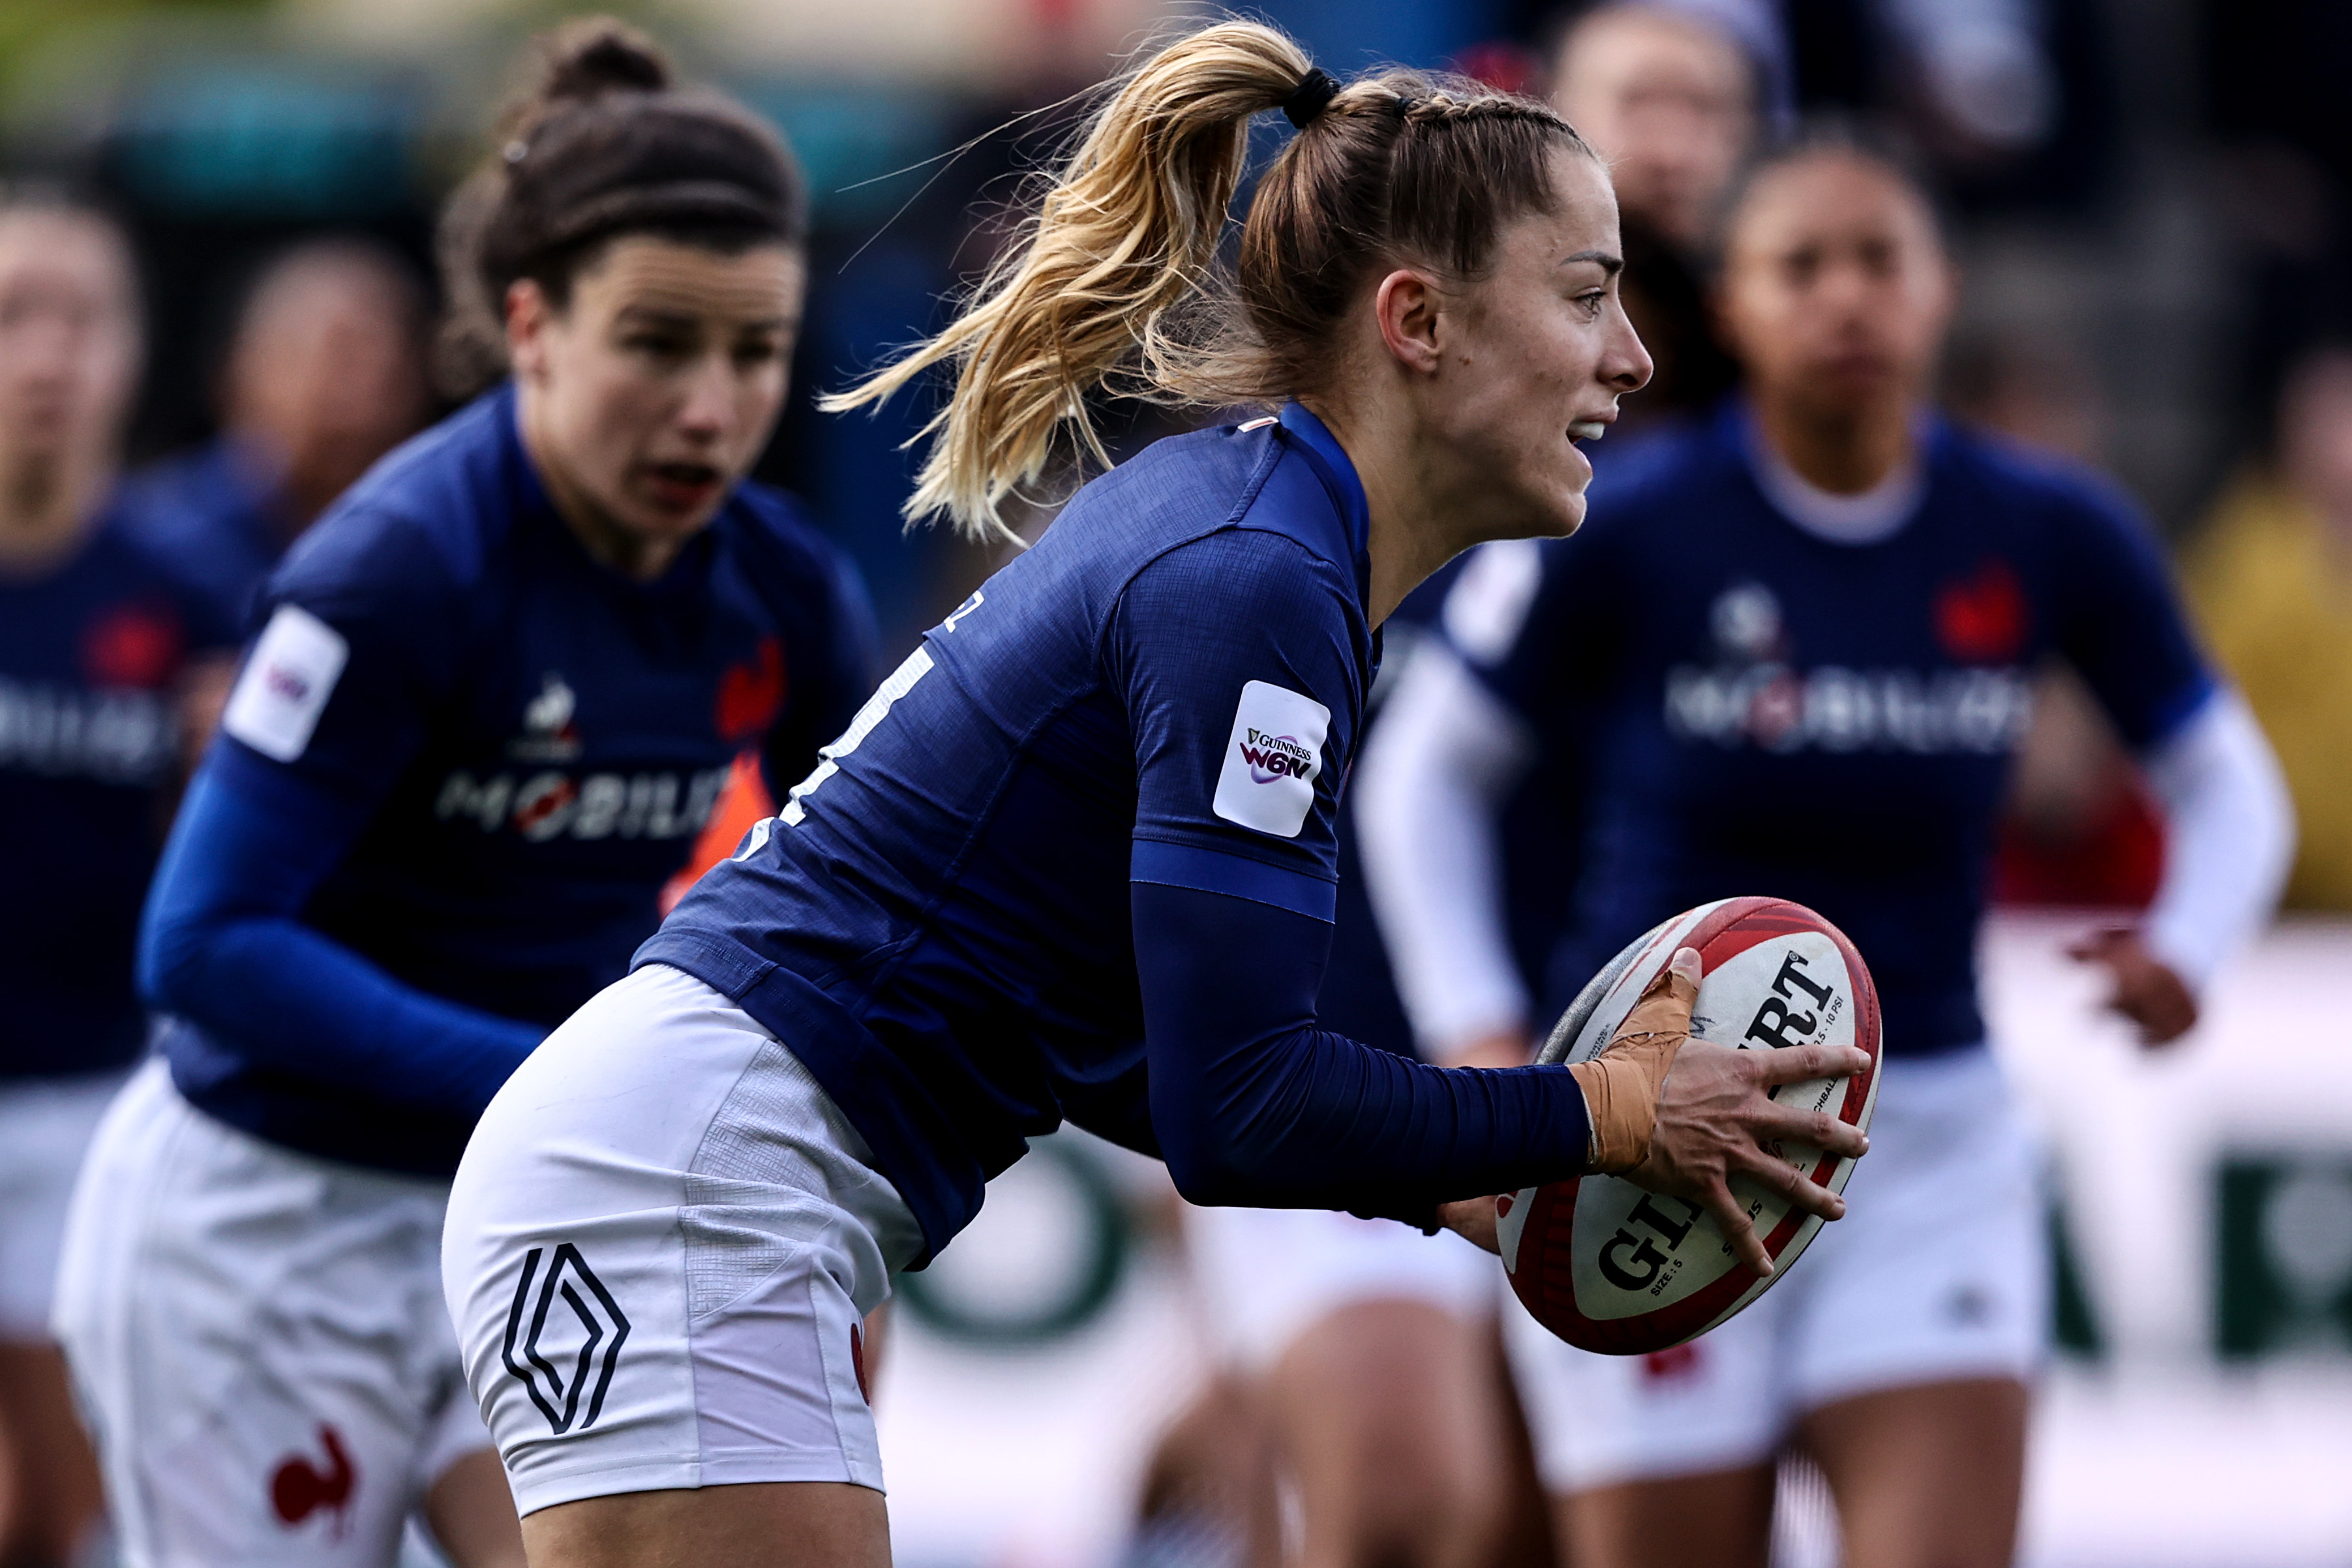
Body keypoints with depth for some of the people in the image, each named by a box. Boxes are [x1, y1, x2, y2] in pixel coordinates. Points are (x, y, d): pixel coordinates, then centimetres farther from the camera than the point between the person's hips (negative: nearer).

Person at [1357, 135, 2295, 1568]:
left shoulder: (2051, 536, -2)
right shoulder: (1620, 532, -8)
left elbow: (2231, 791, 10)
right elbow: (1425, 773, 5)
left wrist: (2182, 949, -10)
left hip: (1929, 1142, 2)